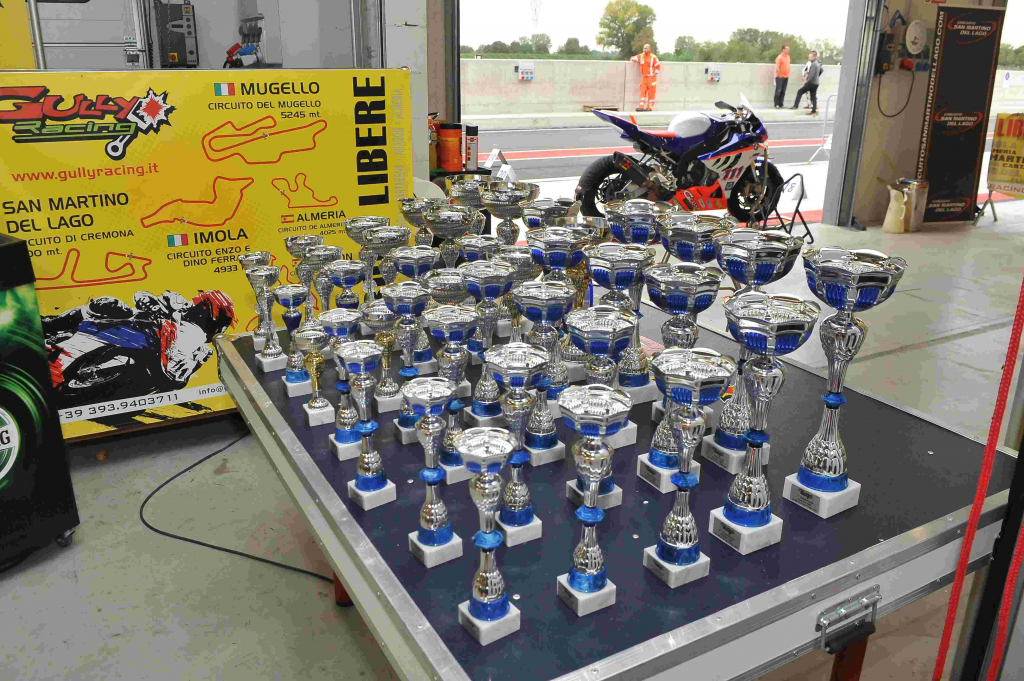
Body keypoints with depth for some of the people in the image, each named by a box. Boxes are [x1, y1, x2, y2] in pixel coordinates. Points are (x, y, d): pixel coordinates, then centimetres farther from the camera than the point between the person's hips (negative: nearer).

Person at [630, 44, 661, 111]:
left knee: (651, 92, -3)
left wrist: (654, 74, -13)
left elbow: (658, 67, -6)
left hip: (651, 77, -5)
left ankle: (650, 107, 1)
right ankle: (641, 106, -11)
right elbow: (632, 58, 19)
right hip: (644, 77, 5)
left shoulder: (653, 57, -7)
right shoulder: (641, 56, 8)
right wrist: (634, 60, -3)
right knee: (643, 91, -5)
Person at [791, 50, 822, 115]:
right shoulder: (818, 63, 13)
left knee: (800, 92, -2)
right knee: (813, 97, 9)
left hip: (811, 83, -9)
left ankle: (796, 106, -5)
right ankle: (814, 111, 8)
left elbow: (811, 75, -22)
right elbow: (821, 71, 27)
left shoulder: (813, 64, -16)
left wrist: (807, 82, -19)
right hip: (816, 83, 9)